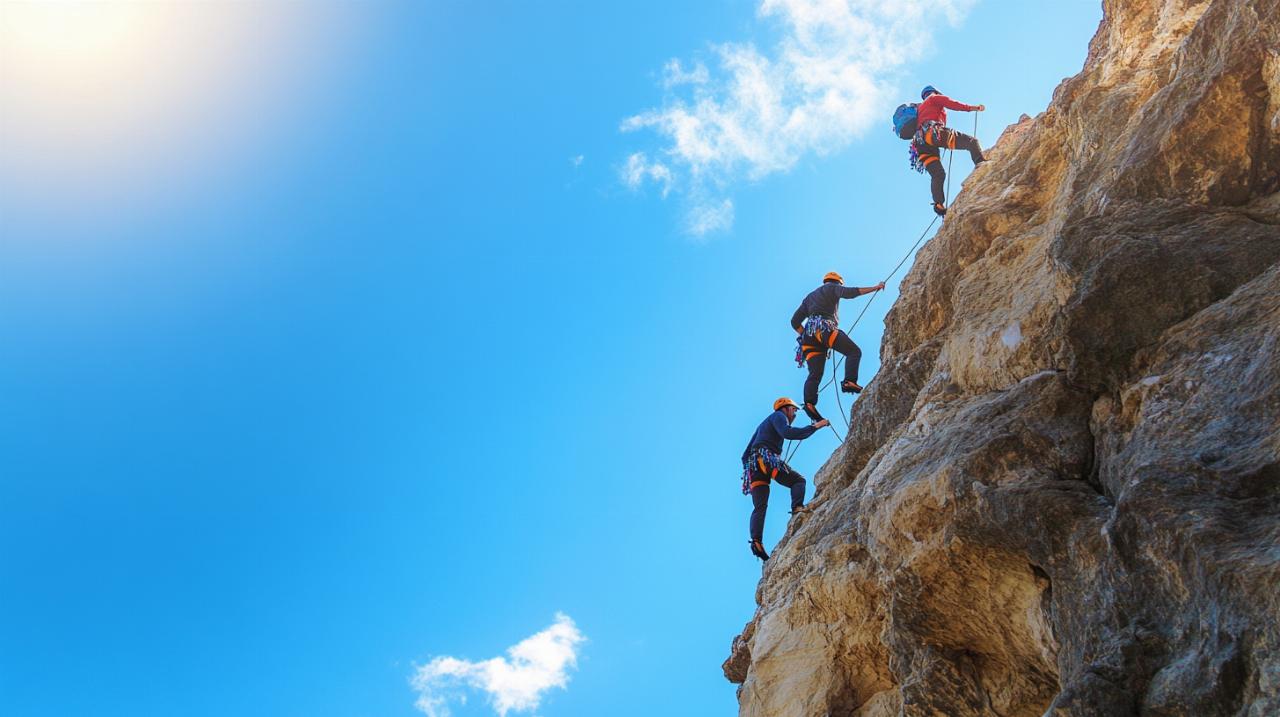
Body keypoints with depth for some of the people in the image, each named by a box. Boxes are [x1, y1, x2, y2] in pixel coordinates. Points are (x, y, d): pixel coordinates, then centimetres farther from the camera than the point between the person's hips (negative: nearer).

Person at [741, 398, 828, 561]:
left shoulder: (762, 425, 39)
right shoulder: (778, 416, 13)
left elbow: (746, 455, 33)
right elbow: (787, 433, -11)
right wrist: (814, 426, -8)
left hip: (753, 464, 7)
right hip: (766, 458, -7)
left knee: (759, 506, -5)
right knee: (798, 480, 3)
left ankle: (756, 541, -25)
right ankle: (797, 507, -25)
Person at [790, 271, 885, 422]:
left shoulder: (809, 297, 36)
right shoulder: (832, 288, 18)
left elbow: (795, 321, 28)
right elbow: (849, 292, -4)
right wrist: (875, 288, -1)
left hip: (809, 334, 6)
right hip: (824, 328, -6)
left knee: (815, 374, -4)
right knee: (854, 351, -3)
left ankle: (809, 402, -26)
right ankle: (849, 381, -26)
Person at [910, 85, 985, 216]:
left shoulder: (919, 108, 41)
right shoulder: (934, 98, 22)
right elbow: (951, 103, 6)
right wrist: (972, 107, 7)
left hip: (920, 143, 7)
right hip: (933, 132, -7)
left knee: (937, 175, 4)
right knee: (972, 141, -11)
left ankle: (939, 205, -11)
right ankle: (981, 164, -37)